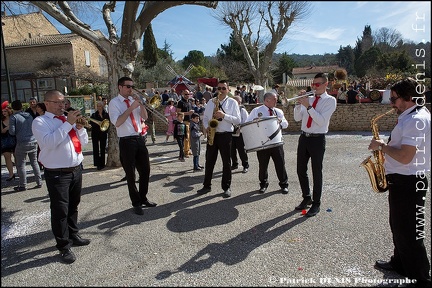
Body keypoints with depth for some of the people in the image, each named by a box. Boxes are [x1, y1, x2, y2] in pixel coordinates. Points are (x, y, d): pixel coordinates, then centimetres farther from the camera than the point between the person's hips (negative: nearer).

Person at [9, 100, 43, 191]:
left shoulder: (14, 117, -7)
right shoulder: (29, 115, 9)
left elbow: (12, 132, -8)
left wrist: (19, 131, 11)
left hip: (22, 143, -5)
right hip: (33, 141, 5)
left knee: (21, 165, 5)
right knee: (34, 162, 13)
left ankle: (23, 185, 10)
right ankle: (39, 182, 14)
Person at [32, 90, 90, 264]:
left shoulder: (68, 119, 14)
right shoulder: (40, 122, -5)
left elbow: (83, 143, 12)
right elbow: (49, 142, -24)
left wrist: (80, 127, -5)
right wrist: (68, 124, -22)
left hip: (76, 169, 6)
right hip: (57, 174, -6)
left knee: (73, 206, 18)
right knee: (60, 210, 0)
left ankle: (73, 235, 35)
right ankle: (64, 246, 12)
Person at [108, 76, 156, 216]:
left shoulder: (134, 100, 10)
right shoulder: (114, 102, -5)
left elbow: (145, 117, 7)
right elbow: (117, 122, -17)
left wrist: (141, 104, -9)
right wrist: (132, 107, -19)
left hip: (139, 139, 5)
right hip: (126, 141, -5)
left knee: (145, 170, 11)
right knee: (131, 174, 5)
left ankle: (143, 198, 29)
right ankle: (136, 203, 19)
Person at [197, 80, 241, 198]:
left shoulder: (232, 102, 2)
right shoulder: (211, 102, 12)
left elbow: (237, 120, -6)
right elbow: (205, 117, 15)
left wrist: (224, 115, -18)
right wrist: (207, 127, -5)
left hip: (225, 135, -3)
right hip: (212, 134, 3)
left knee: (226, 162, 3)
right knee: (209, 161, 9)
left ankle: (226, 187, 15)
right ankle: (207, 186, 21)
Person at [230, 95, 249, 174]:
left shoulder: (242, 110, -4)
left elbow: (246, 122, -9)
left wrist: (239, 128, -20)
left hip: (239, 134, -5)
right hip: (231, 133, 6)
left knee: (241, 150, -2)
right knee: (232, 150, 9)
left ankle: (245, 166, 9)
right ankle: (234, 164, 25)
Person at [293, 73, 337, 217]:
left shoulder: (330, 100, -4)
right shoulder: (309, 99, 11)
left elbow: (321, 121, -16)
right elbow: (297, 118, 7)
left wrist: (308, 106, -20)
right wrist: (298, 103, -7)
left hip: (317, 139, -5)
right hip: (304, 137, 5)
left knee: (316, 172, 4)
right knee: (301, 170, 11)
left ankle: (316, 203, 18)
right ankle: (306, 198, 30)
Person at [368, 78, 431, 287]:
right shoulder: (413, 116, 11)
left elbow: (405, 157, -29)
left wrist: (382, 146, -16)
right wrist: (386, 147, 9)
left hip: (407, 183, -11)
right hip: (402, 180, 11)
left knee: (409, 232, 1)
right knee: (398, 225, 23)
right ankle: (400, 263, 41)